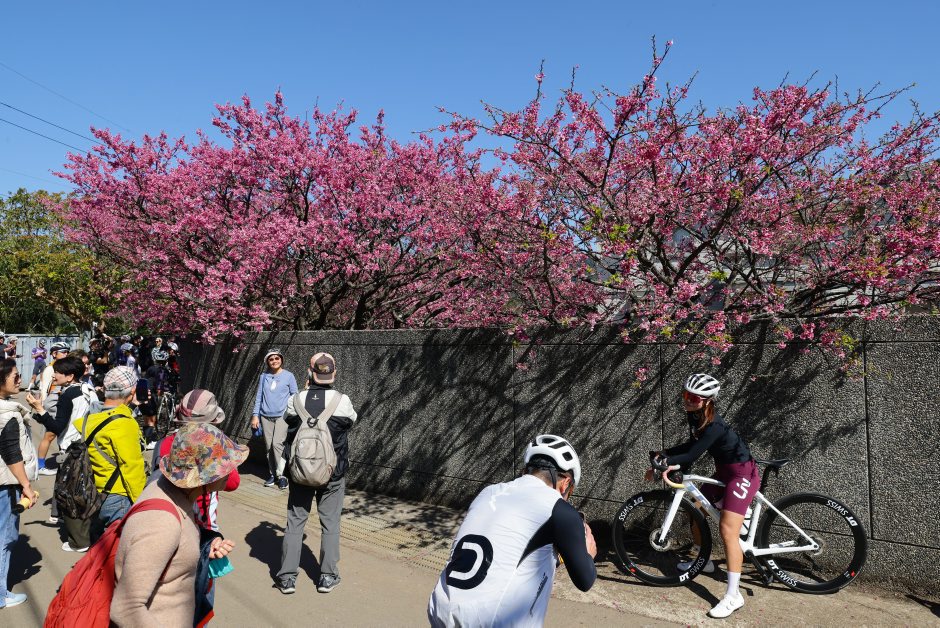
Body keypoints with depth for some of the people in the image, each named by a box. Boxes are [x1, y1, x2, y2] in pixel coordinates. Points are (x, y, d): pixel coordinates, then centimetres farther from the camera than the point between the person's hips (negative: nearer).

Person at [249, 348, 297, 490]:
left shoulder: (288, 376, 0)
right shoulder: (263, 377, 9)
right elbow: (258, 397, 12)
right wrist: (255, 415, 6)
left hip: (282, 416, -4)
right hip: (266, 416, 4)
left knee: (277, 444, -16)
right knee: (268, 446, 6)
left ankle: (281, 475, -8)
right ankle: (272, 474, 17)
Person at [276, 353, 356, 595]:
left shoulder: (297, 399, -9)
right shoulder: (342, 401, -14)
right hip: (333, 474, -1)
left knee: (295, 522, 13)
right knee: (330, 523, 11)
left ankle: (287, 577, 18)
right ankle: (328, 576, 17)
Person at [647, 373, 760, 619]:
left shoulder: (714, 425, -29)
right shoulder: (694, 415, -3)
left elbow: (693, 455, -28)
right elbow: (691, 445, 7)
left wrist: (665, 461, -32)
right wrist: (664, 455, -3)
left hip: (742, 474, -9)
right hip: (723, 471, 9)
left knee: (728, 530, -17)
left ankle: (733, 596, -12)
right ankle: (704, 561, 36)